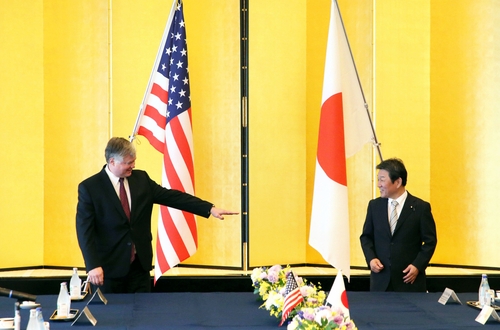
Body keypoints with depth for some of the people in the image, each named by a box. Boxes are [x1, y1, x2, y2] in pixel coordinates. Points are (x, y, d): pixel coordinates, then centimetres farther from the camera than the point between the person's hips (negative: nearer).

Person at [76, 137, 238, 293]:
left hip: (139, 264, 4)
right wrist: (93, 266, -21)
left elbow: (172, 196, 5)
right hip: (108, 266, -4)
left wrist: (210, 208, -4)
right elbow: (85, 229, -12)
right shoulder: (89, 187, -9)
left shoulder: (141, 179, 6)